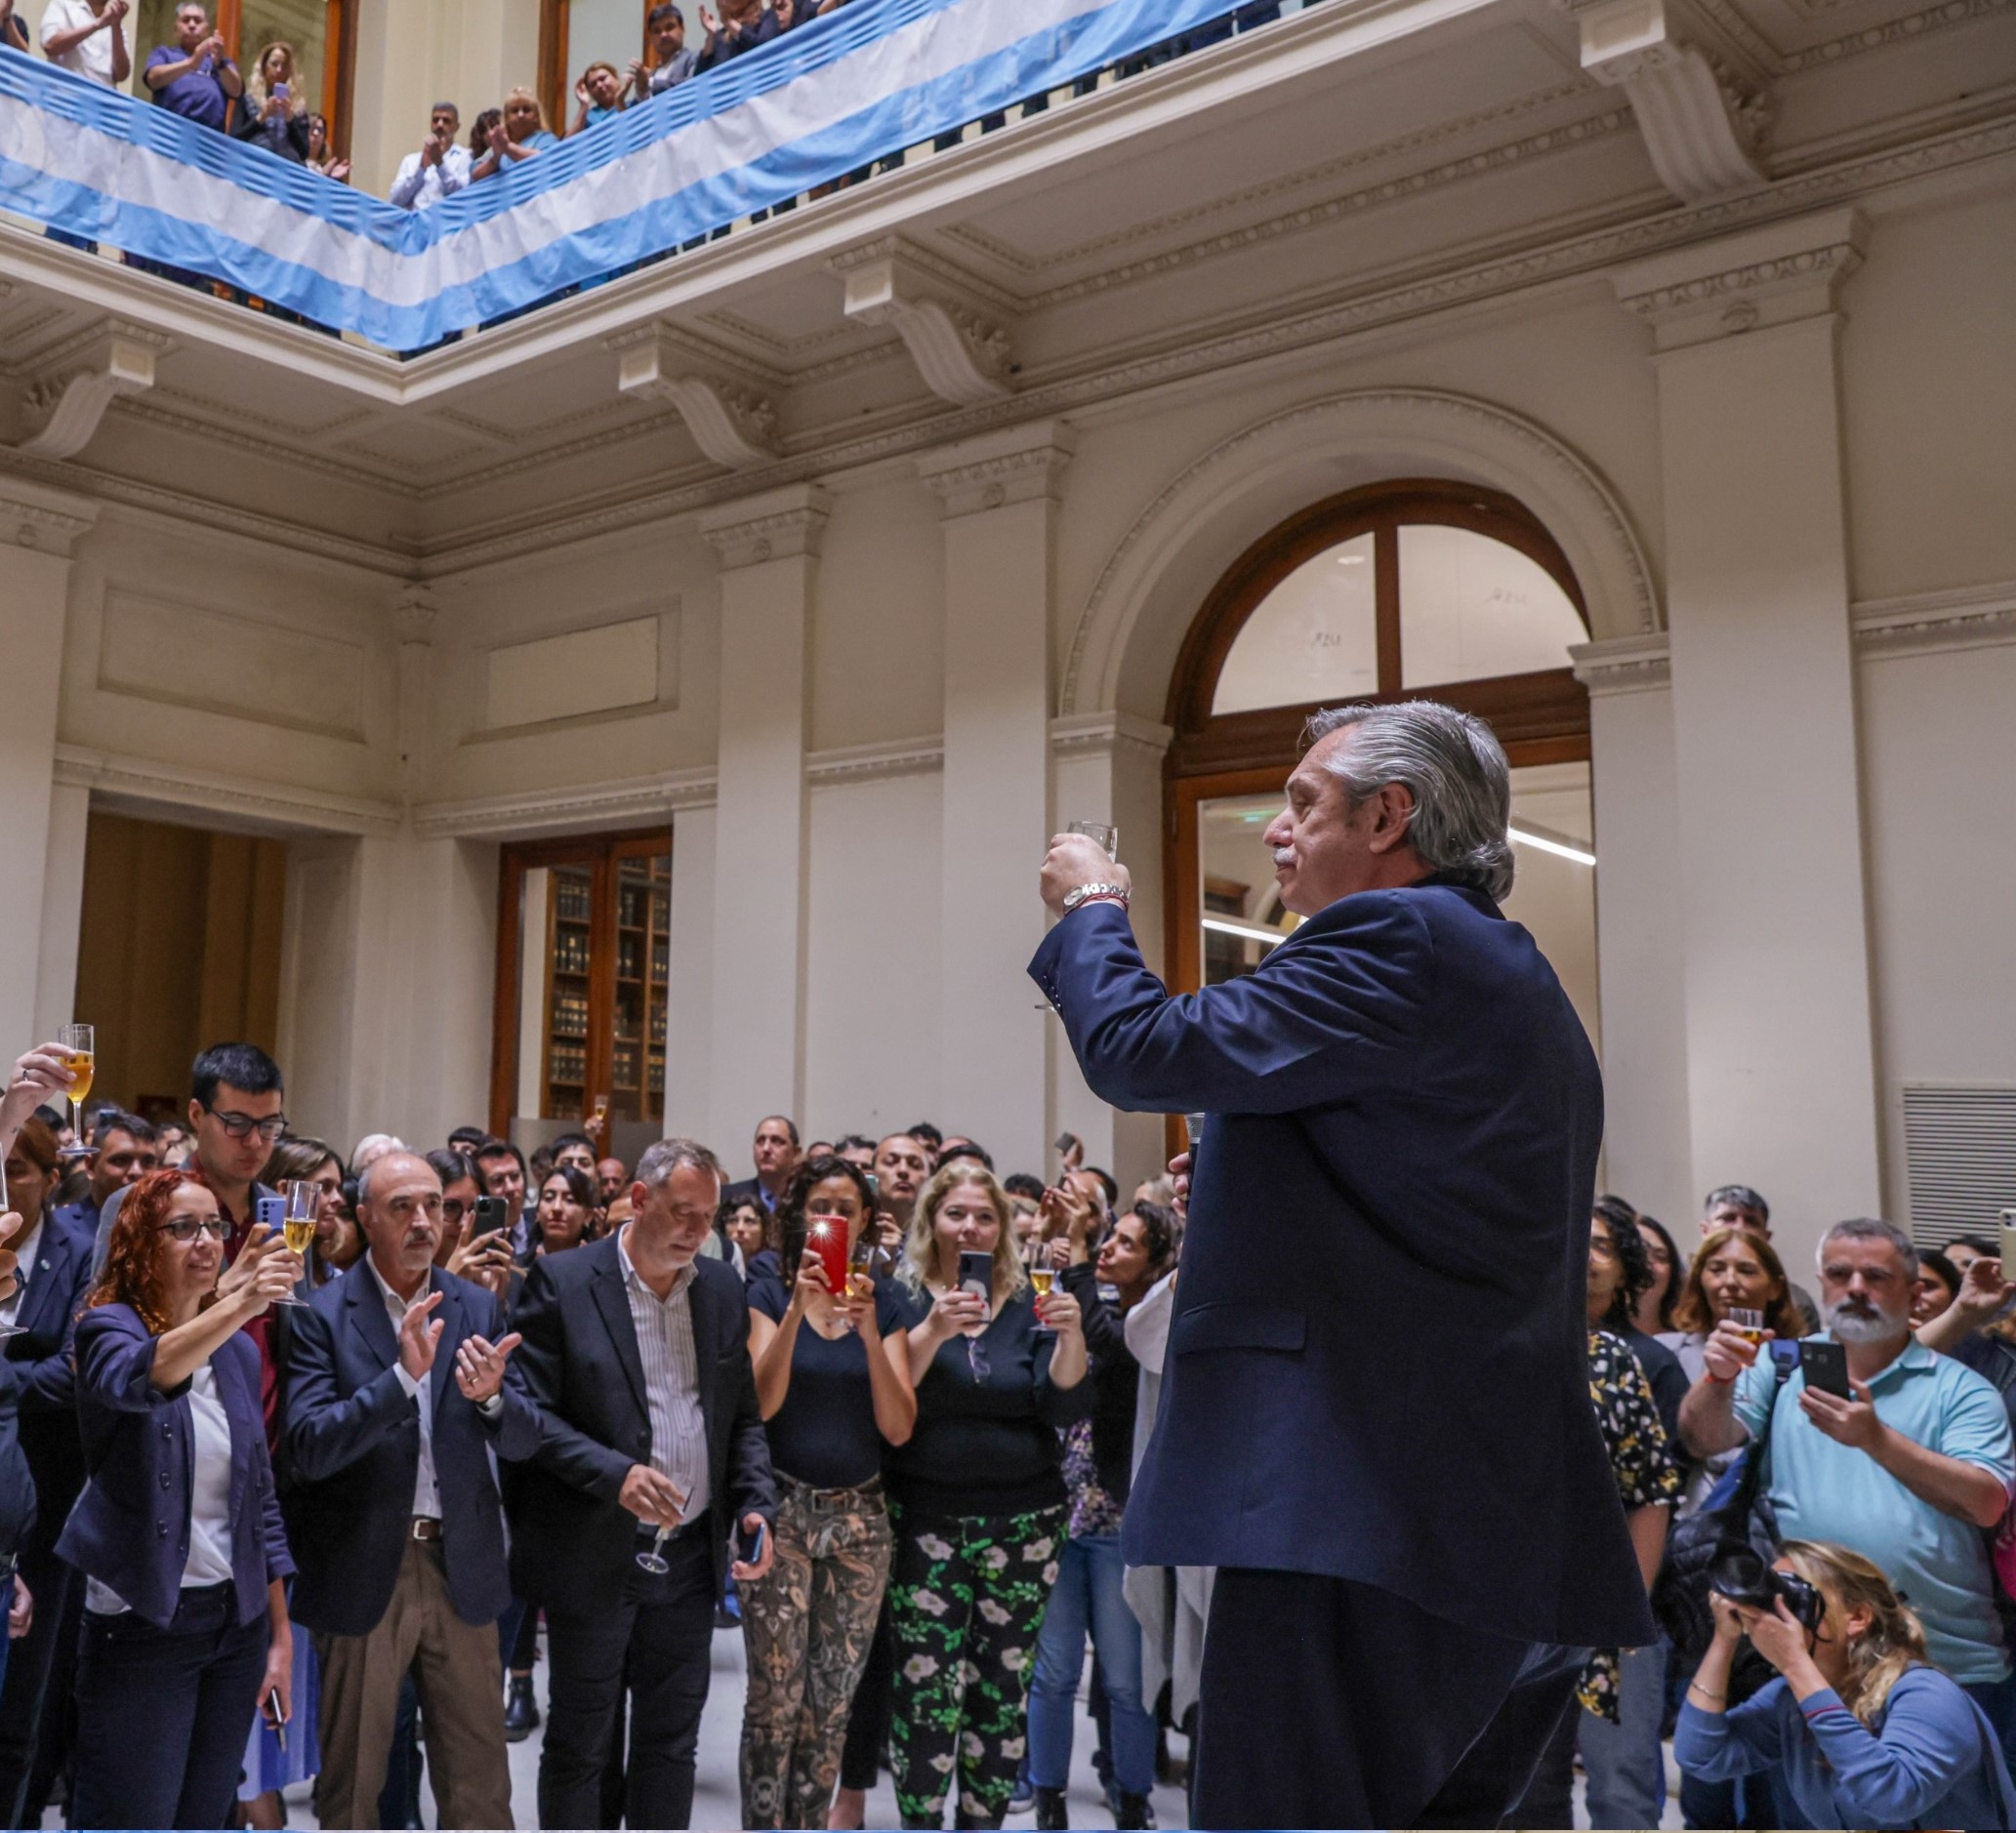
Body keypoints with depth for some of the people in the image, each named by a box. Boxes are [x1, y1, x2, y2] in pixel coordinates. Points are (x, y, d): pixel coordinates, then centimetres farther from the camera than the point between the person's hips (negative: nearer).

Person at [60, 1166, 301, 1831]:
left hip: (237, 1620, 5)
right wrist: (239, 1304, -49)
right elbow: (136, 1379, -33)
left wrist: (281, 1632, 10)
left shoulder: (239, 1352, 7)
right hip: (141, 1625, -5)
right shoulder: (109, 1327, -8)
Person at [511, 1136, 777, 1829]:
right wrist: (615, 1473, -23)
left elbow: (744, 1416, 11)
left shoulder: (723, 1288, 5)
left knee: (671, 1744, 14)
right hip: (593, 1558, -4)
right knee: (577, 1745, 10)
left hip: (689, 1558, 4)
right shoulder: (561, 1280, -9)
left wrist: (755, 1505, -3)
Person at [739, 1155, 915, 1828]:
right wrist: (799, 1311, -24)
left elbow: (898, 1427, -5)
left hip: (859, 1515, 2)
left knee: (833, 1699, 8)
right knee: (775, 1695, -3)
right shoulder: (770, 1293, -1)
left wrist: (870, 1333, -17)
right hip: (781, 1511, -2)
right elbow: (760, 1403, -15)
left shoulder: (882, 1301, 4)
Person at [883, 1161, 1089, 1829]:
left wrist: (1071, 1335, -19)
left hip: (1022, 1523, 2)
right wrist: (933, 1330, -24)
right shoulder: (903, 1298, 1)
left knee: (1002, 1690, 6)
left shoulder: (1030, 1304, 6)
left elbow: (1066, 1407, -3)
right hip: (926, 1520, -2)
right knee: (925, 1692, -6)